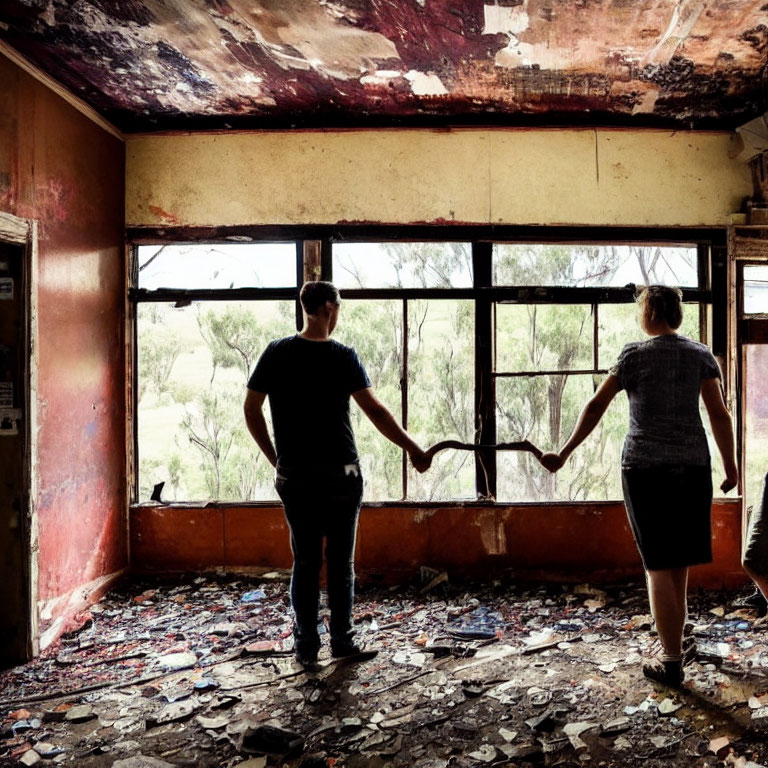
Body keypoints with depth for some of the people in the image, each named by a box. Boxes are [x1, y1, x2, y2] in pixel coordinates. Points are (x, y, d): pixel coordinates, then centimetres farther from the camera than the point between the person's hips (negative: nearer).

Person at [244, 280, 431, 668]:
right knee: (341, 561, 11)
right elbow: (375, 411, -14)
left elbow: (251, 410, 2)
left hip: (294, 476, 2)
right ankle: (342, 640, 20)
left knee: (305, 562, 11)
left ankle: (306, 645, 15)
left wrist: (274, 458, 11)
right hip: (340, 475, -2)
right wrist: (413, 449, -7)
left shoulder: (276, 353, -1)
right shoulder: (342, 356, -10)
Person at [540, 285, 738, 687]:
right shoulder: (701, 354, 4)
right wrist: (730, 465, 10)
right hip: (691, 464, 4)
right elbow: (719, 414, 0)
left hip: (644, 465, -3)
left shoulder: (634, 354, -4)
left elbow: (596, 406, -5)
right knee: (679, 559, 15)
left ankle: (672, 661, 2)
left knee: (658, 563, 2)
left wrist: (564, 453, 0)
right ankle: (672, 644, 26)